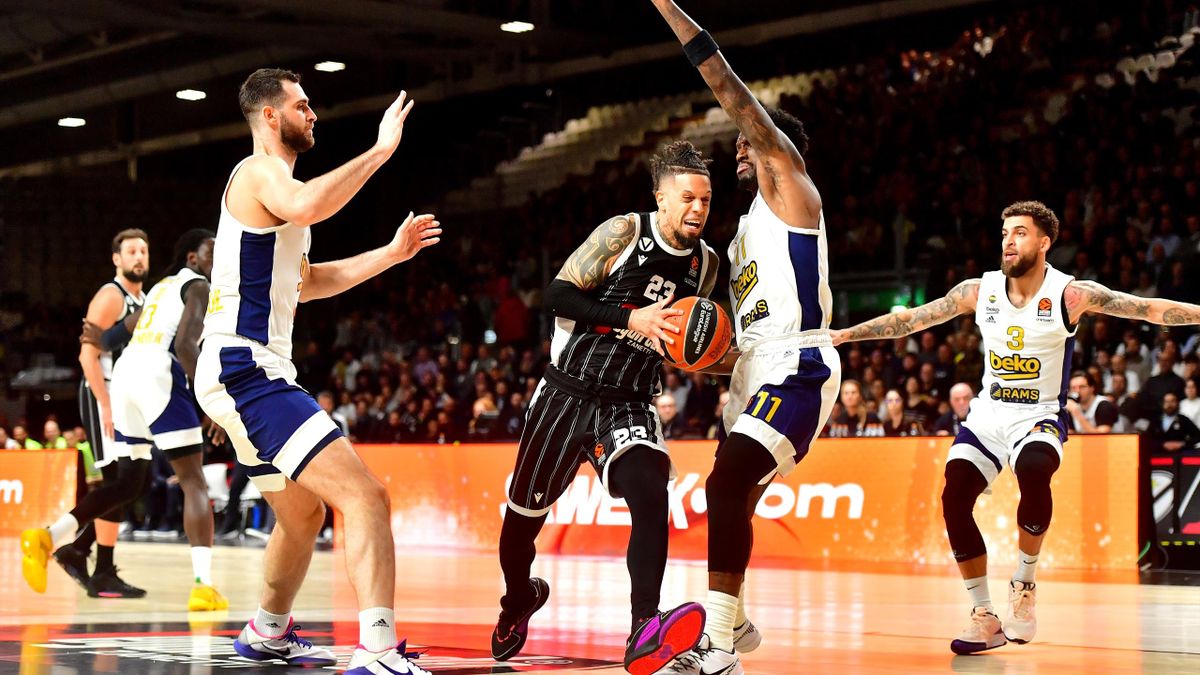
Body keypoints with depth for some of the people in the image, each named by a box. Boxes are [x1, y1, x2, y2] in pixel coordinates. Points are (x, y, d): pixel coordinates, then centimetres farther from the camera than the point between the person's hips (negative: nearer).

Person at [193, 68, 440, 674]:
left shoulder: (271, 180, 24)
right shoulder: (260, 172, -8)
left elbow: (303, 283, 34)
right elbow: (308, 206, -34)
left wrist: (391, 253, 28)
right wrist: (381, 149, -24)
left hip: (244, 373, 11)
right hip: (245, 368, -11)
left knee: (302, 514, 27)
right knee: (364, 495, -21)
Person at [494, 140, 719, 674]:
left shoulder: (706, 264, 3)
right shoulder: (624, 233, -12)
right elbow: (556, 296, -16)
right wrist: (632, 317, -25)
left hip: (629, 406, 2)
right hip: (567, 393, -2)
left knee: (651, 496, -27)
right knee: (526, 511, 12)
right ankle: (518, 601, 44)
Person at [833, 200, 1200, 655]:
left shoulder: (1069, 294, -11)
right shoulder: (980, 291, 0)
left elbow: (1148, 309, -18)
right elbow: (910, 319, 6)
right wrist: (843, 335, 5)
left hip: (1039, 417, -4)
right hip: (987, 415, 4)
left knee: (1033, 472, -35)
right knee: (954, 498, -16)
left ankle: (1024, 585, -12)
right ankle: (985, 619, -4)